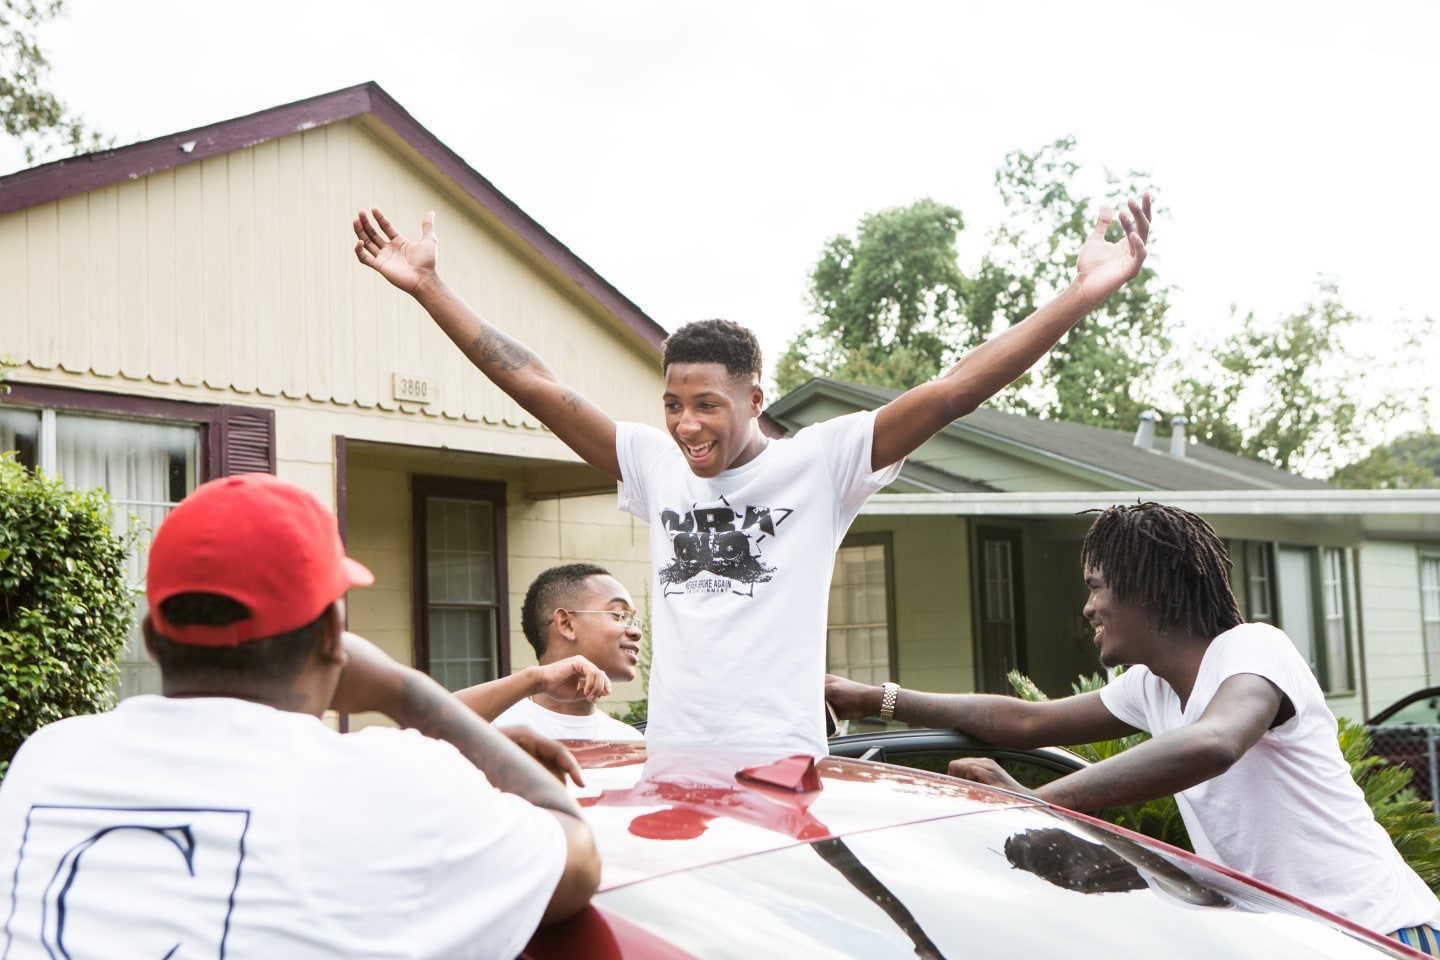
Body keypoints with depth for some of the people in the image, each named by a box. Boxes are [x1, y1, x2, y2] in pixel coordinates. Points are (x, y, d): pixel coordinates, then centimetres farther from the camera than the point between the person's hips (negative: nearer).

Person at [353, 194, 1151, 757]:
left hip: (783, 765, -3)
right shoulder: (654, 464, 10)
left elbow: (952, 392, -9)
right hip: (669, 760, 4)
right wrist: (427, 287, 9)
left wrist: (1082, 296, -16)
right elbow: (534, 386, 11)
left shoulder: (820, 462, -1)